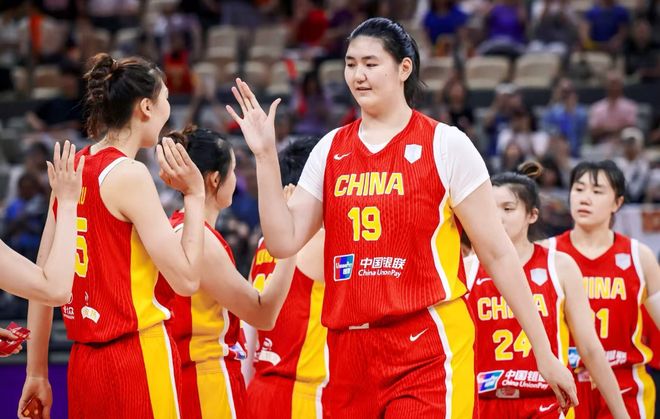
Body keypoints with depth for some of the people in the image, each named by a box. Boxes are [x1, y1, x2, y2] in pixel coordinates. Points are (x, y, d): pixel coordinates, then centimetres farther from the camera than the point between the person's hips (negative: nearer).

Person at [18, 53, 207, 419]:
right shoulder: (129, 175, -11)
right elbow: (186, 279, -14)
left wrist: (36, 372, 17)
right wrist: (194, 195, -5)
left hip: (84, 362, 7)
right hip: (138, 359, -7)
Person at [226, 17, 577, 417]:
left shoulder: (445, 144, -2)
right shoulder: (330, 150, 11)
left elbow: (498, 253, -1)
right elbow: (284, 242, 7)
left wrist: (544, 354, -3)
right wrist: (265, 155, -1)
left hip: (428, 352, -4)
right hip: (348, 351, 5)